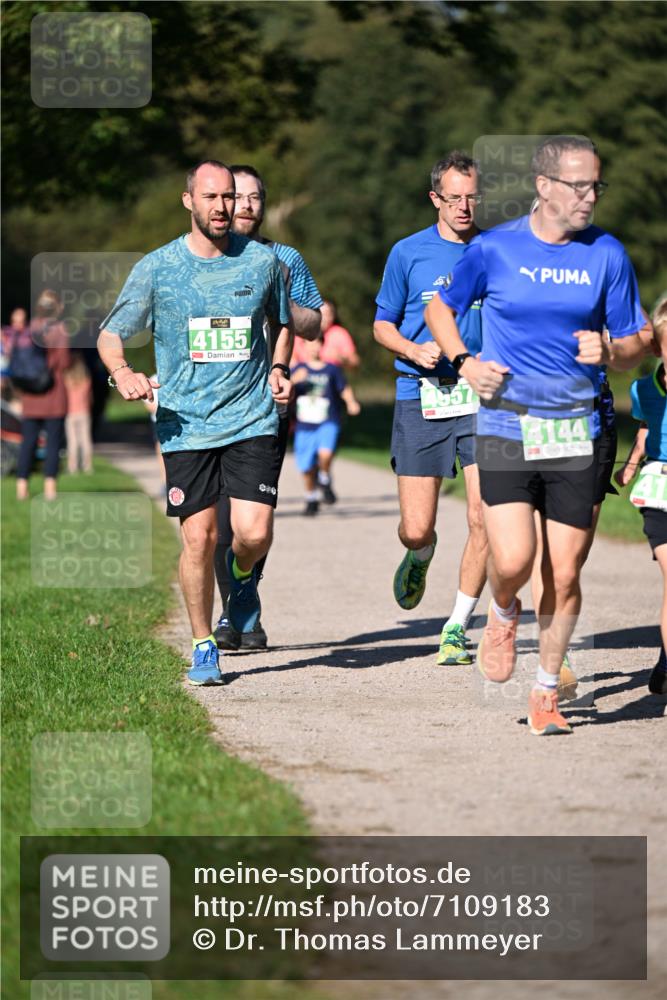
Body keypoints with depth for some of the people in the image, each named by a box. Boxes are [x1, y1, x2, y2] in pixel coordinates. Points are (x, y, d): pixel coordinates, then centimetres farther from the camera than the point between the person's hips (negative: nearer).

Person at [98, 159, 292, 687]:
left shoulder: (262, 261, 5)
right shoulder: (157, 267, 1)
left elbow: (284, 321, 24)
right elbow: (111, 333, 8)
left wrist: (279, 369, 7)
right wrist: (122, 372, -13)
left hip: (252, 420, 1)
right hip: (185, 426, -1)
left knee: (254, 534, -11)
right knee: (199, 538, -5)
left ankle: (244, 574, 26)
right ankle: (204, 647, 14)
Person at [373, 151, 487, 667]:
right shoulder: (408, 253, 4)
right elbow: (383, 325, 11)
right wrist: (415, 351, -9)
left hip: (483, 399, 1)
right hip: (421, 397, -1)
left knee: (484, 518, -11)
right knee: (416, 529, -2)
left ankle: (458, 627, 4)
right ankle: (420, 558, 37)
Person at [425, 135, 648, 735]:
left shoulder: (607, 254, 2)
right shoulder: (494, 249, -1)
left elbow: (635, 348, 7)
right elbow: (441, 308, 15)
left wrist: (608, 353, -15)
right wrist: (464, 362, -1)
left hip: (576, 431, 1)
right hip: (506, 424, -1)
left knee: (566, 574, 1)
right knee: (513, 561, -15)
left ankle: (547, 693, 20)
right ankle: (503, 614, 22)